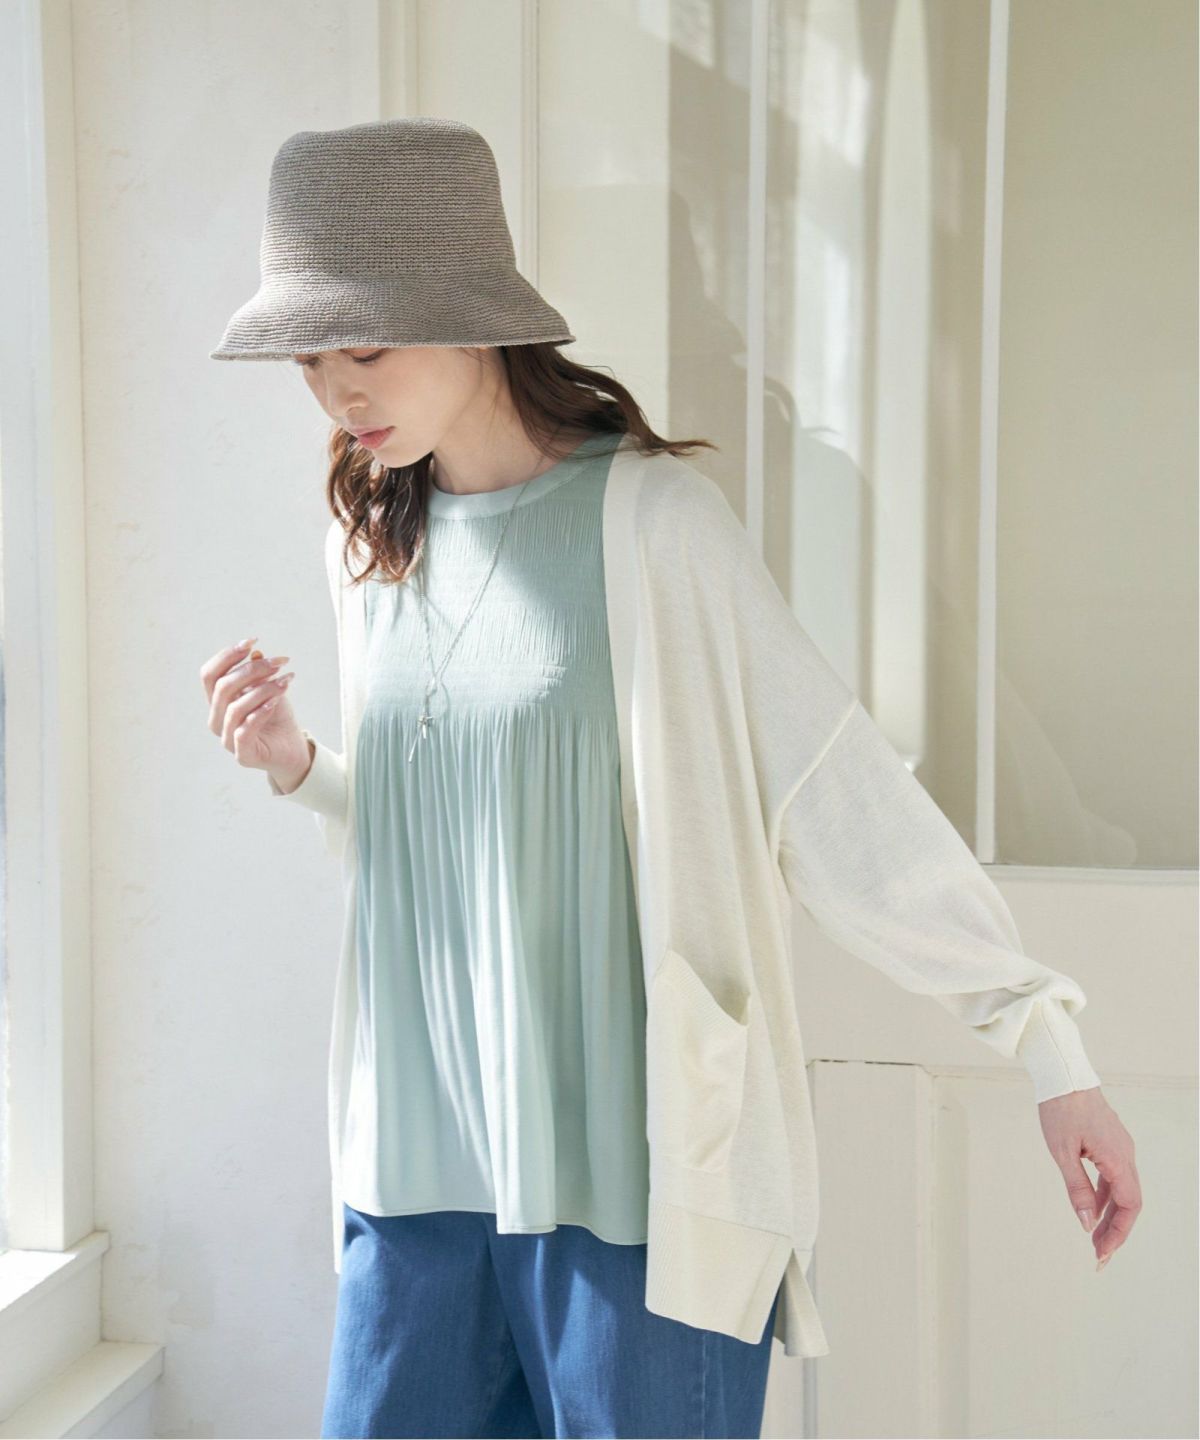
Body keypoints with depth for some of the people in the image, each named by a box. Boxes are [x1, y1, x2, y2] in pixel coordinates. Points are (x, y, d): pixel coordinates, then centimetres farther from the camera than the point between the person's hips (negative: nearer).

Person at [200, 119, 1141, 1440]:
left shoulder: (650, 525, -11)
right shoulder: (377, 550, 8)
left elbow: (837, 789, -11)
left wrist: (1047, 1050, -12)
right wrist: (294, 767, -2)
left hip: (634, 1170, -5)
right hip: (420, 1158, 6)